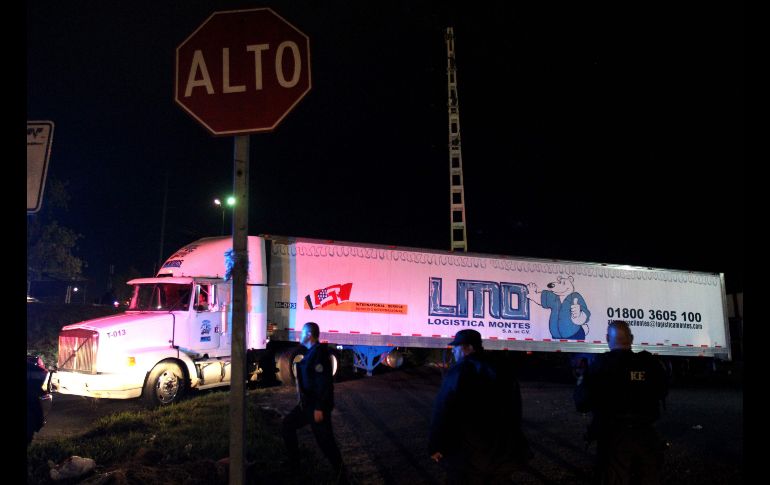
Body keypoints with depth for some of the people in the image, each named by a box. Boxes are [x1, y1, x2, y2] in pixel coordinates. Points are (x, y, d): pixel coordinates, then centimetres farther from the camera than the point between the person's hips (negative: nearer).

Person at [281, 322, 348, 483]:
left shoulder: (319, 352, -19)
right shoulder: (311, 352, 12)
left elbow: (323, 382, -24)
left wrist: (319, 408, -25)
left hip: (317, 405, -10)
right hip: (307, 403, 10)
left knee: (325, 441, -6)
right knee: (288, 424, 18)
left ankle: (341, 476, 3)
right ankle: (293, 461, 29)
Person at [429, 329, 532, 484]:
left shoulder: (458, 372, -12)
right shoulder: (503, 372, 9)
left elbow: (442, 413, -15)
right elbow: (515, 411, 16)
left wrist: (435, 446, -6)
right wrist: (511, 445, 26)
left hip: (468, 455, -6)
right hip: (503, 453, 6)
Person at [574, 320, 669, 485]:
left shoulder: (600, 364, -11)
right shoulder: (650, 363, -2)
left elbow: (582, 404, -10)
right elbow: (662, 391, 17)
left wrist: (581, 385, 10)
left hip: (614, 438, -3)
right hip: (646, 436, 3)